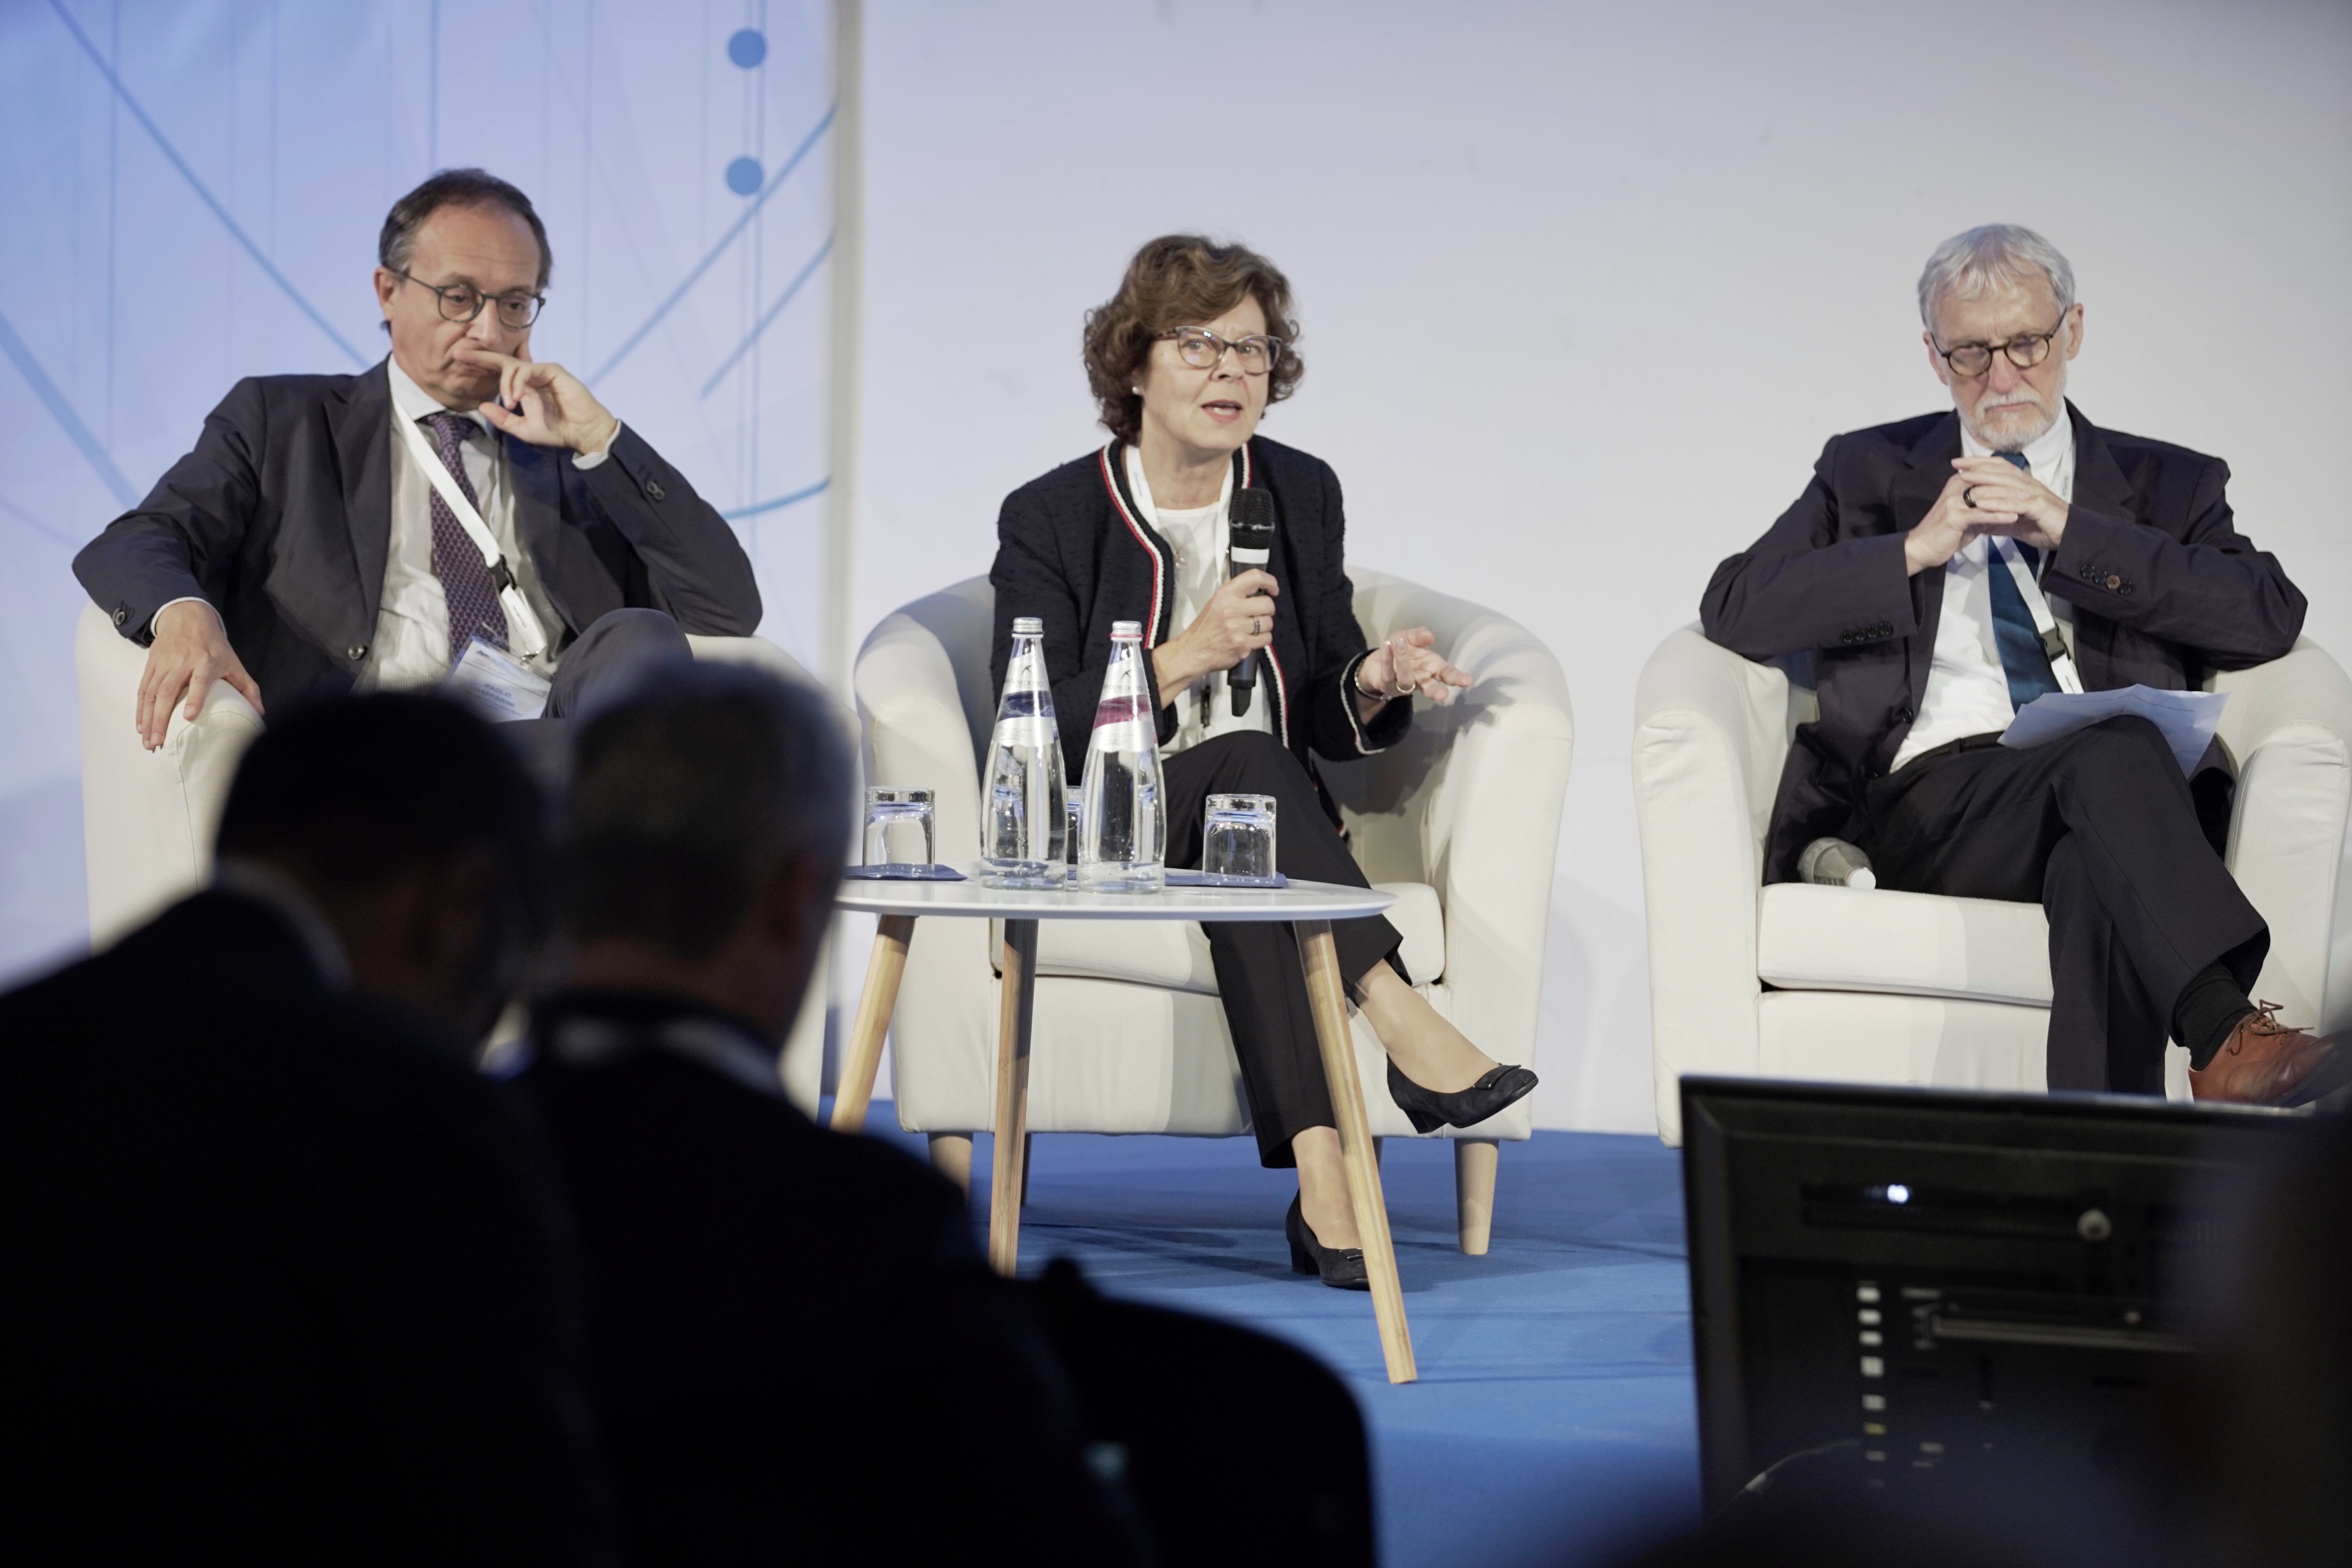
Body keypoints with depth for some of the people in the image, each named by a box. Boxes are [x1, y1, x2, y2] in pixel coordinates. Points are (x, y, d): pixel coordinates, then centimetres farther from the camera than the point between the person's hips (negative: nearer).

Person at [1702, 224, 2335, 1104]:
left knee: (2098, 866, -38)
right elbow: (1733, 611, 8)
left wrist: (2072, 531, -2)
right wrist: (1915, 550, -2)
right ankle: (2227, 1038, -50)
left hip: (2122, 800, 1)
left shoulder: (2166, 487, 22)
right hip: (1930, 810, -1)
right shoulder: (1870, 472, 23)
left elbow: (2271, 619, 2)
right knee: (2113, 752, -35)